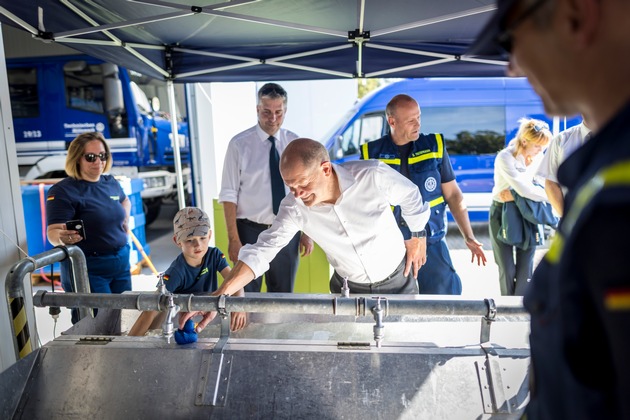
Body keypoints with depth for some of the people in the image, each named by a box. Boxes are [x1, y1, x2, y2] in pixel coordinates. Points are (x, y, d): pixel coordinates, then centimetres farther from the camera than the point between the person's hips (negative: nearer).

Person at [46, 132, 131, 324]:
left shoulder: (111, 183, 8)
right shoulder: (63, 191, -11)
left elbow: (125, 200, 30)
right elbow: (52, 233, -18)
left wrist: (125, 218, 11)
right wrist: (63, 237, -40)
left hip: (122, 263, 6)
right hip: (88, 269, -6)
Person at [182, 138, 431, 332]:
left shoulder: (373, 176, -28)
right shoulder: (294, 207, -23)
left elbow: (411, 197, -8)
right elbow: (262, 250, -24)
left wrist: (418, 238, 5)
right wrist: (221, 293, -35)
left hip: (397, 280, -1)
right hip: (348, 288, 1)